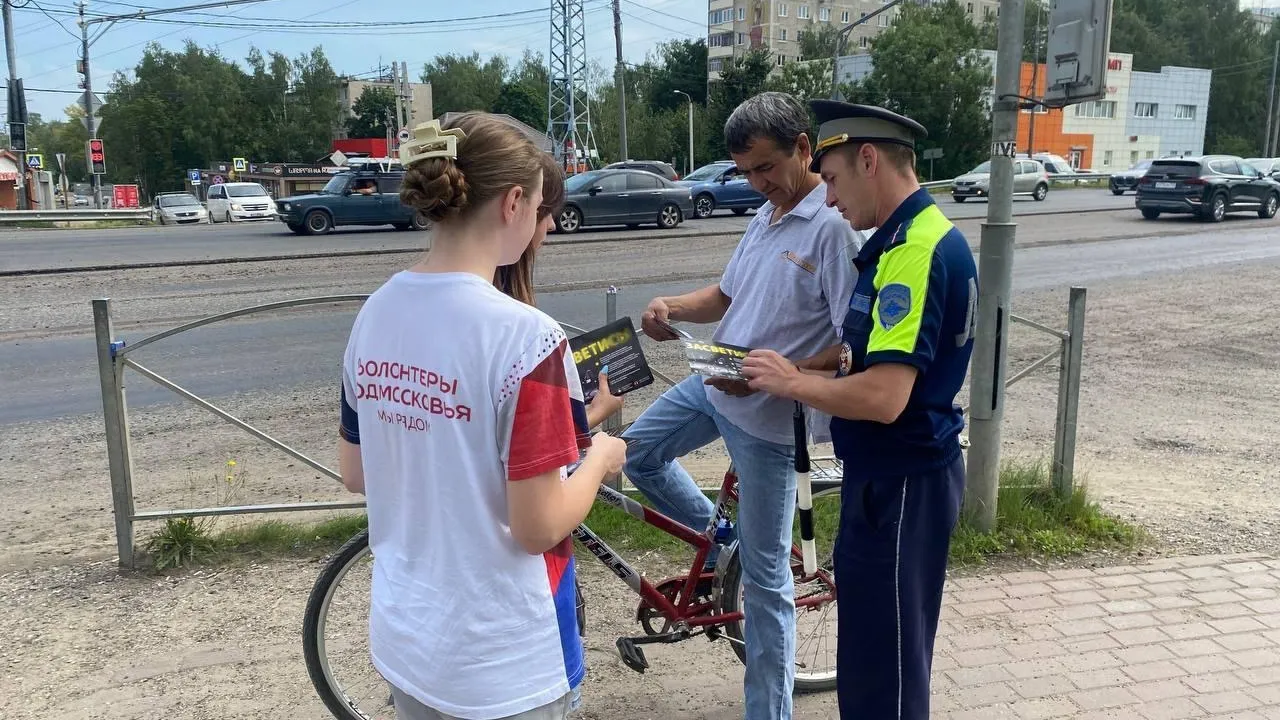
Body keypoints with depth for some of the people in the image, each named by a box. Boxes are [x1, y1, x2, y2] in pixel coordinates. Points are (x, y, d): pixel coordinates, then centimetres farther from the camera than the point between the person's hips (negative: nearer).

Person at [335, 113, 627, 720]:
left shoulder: (374, 314, -4)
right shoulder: (524, 335, -25)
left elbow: (354, 474, 6)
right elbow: (538, 527, -21)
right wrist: (600, 458, -4)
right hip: (501, 665, -6)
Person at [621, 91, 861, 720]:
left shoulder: (834, 226, -20)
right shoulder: (766, 214, 8)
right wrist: (673, 308, -3)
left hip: (767, 415, -8)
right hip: (711, 386, 8)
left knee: (764, 577, 2)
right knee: (638, 454, 19)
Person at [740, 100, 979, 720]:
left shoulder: (917, 250, -23)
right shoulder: (908, 237, 10)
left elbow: (883, 397, -30)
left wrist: (791, 383, -15)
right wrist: (805, 368, 7)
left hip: (901, 483, -10)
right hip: (891, 473, 10)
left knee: (884, 662, 5)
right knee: (873, 650, 24)